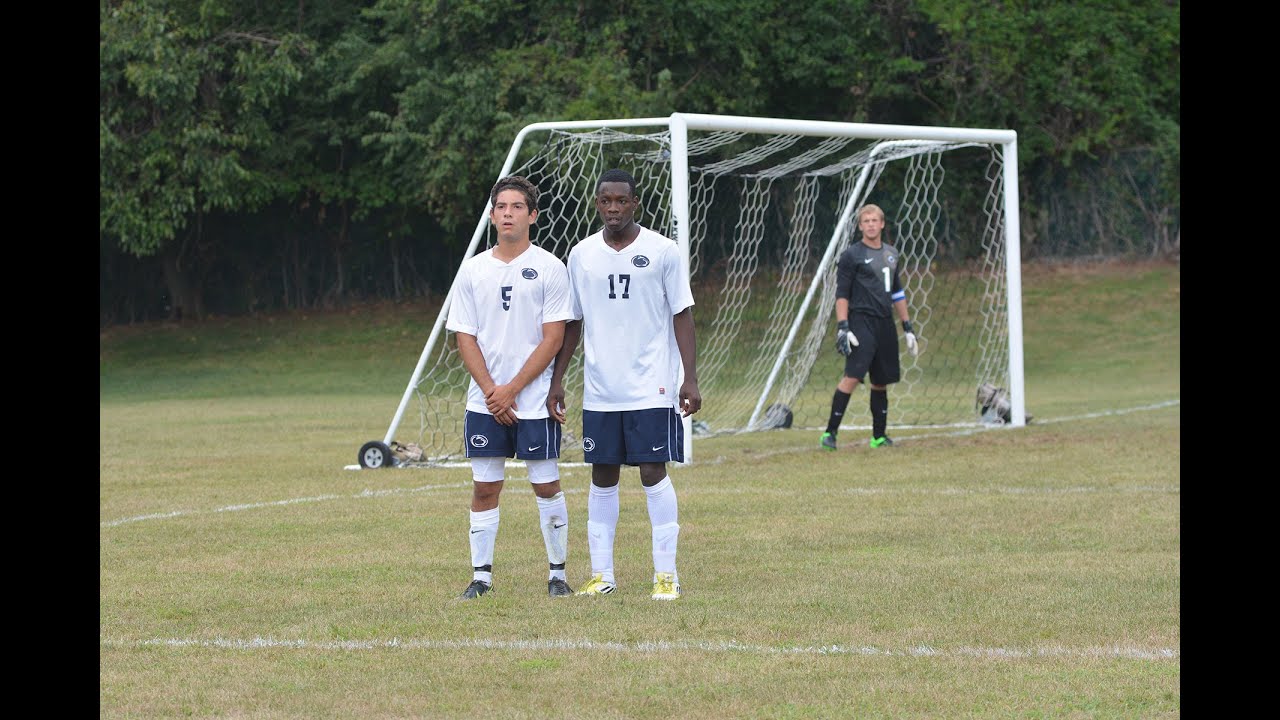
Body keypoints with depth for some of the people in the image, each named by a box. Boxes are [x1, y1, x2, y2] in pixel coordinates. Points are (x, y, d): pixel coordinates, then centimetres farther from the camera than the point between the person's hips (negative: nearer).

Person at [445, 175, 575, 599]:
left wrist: (512, 389, -12)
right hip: (484, 402, 3)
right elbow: (465, 337, 6)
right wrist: (491, 391, -7)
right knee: (484, 488, 2)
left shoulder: (549, 268, -2)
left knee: (546, 485, 0)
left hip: (535, 399, -3)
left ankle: (558, 573, 10)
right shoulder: (473, 270, 8)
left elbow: (553, 338, -6)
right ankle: (481, 576, 7)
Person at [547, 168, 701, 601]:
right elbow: (572, 322, 13)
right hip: (599, 391, 3)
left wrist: (690, 380, -8)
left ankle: (666, 574, -1)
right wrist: (557, 381, 8)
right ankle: (601, 574, 13)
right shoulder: (582, 255, 7)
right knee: (603, 477, 6)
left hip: (651, 387, -3)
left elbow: (682, 316, -2)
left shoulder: (663, 252, -3)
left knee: (653, 473, -7)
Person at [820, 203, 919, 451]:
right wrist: (842, 327, -16)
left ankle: (879, 435, 17)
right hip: (861, 321, -6)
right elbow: (842, 295, -6)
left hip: (885, 324, 6)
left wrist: (907, 328, 22)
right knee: (852, 376, -18)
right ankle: (830, 432, -18)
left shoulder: (892, 254, 17)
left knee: (881, 381, 9)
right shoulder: (851, 256, -2)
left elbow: (897, 293, 24)